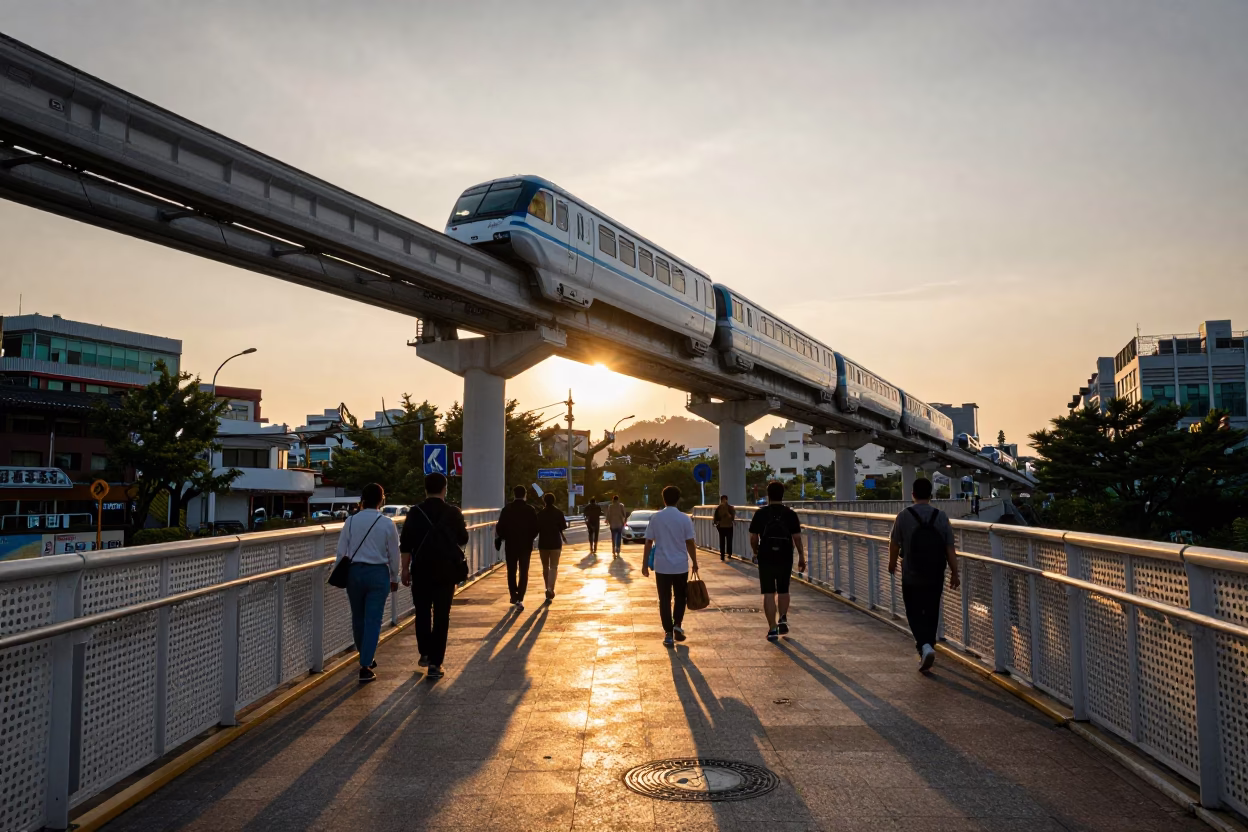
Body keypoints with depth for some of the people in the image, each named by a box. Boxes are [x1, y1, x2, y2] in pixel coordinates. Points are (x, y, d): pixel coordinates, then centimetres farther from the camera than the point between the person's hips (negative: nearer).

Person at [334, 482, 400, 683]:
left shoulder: (351, 521, -3)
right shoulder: (387, 523, -8)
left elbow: (341, 551, 1)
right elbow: (393, 554, -1)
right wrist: (394, 578, 12)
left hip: (354, 572, 2)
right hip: (378, 573, -2)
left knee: (358, 618, 18)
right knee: (373, 620, 1)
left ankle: (367, 658, 34)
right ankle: (365, 666, -4)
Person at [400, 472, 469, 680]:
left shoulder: (415, 513, -3)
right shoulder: (453, 512, -3)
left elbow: (406, 544, -5)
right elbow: (463, 539, 8)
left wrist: (405, 569, 3)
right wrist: (464, 527, 28)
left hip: (421, 570, 1)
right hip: (446, 571, -1)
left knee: (422, 612, 18)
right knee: (441, 616, 2)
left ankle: (425, 653, 25)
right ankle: (435, 663, -1)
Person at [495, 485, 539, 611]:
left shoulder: (507, 509, -5)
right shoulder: (531, 510, -5)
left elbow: (500, 527, -6)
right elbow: (535, 529, -4)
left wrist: (500, 539, 11)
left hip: (510, 544, 0)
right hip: (526, 545, 0)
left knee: (511, 572, 16)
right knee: (523, 572, 2)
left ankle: (514, 596, 23)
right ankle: (519, 599, -9)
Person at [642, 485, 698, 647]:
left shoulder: (655, 518, -4)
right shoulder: (685, 518, -5)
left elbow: (648, 543, -2)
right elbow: (690, 543, -4)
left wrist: (645, 564, 5)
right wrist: (695, 563, 8)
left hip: (661, 566, 0)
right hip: (681, 565, 0)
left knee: (664, 599, 7)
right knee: (681, 597, 19)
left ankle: (668, 633, 5)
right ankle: (677, 625, 6)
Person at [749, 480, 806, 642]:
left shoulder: (760, 514, -3)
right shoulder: (790, 514, -3)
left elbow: (753, 537, 0)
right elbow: (797, 538, -3)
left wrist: (755, 552, 17)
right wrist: (801, 557, 7)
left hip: (766, 558, -1)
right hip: (785, 558, 1)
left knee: (769, 593, 3)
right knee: (783, 591, 20)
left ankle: (772, 628, 0)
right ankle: (783, 619, 7)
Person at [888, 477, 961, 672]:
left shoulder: (904, 515, -8)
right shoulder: (941, 516, -4)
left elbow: (894, 544, 0)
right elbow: (950, 549, -3)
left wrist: (892, 564, 17)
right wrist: (954, 574, 5)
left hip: (911, 577, -2)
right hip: (935, 577, 2)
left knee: (914, 613, 6)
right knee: (931, 614, 14)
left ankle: (925, 646, -16)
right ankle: (926, 652, 23)